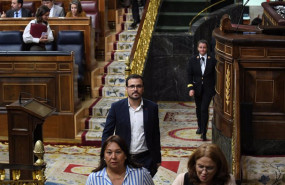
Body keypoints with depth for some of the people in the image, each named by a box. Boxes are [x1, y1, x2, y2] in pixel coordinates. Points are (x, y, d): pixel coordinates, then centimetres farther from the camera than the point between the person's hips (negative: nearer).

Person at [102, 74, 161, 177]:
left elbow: (156, 135, 7)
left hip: (145, 159, 1)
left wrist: (157, 159, 8)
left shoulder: (152, 107, 1)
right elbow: (107, 133, 1)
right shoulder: (116, 107, -3)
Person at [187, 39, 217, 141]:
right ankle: (200, 126, 40)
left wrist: (215, 89, -3)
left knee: (204, 109, -12)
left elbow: (215, 75, 0)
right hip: (197, 88, 3)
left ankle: (204, 132, -8)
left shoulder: (212, 60, -4)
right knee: (198, 108, 17)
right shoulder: (193, 60, 0)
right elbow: (189, 75, 1)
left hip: (208, 88, -3)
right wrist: (191, 88, -8)